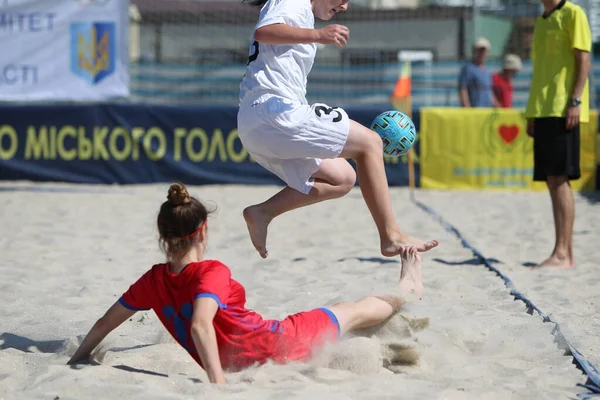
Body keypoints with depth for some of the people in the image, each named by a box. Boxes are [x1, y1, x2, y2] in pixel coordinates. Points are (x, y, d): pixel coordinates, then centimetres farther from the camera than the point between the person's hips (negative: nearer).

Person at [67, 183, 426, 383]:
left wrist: (76, 361, 8)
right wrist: (218, 382, -44)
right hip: (274, 346, -5)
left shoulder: (154, 281, -7)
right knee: (358, 311, 22)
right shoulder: (212, 273, -27)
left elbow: (105, 323, -3)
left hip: (232, 363, 6)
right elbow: (200, 325, -42)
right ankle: (407, 289, 51)